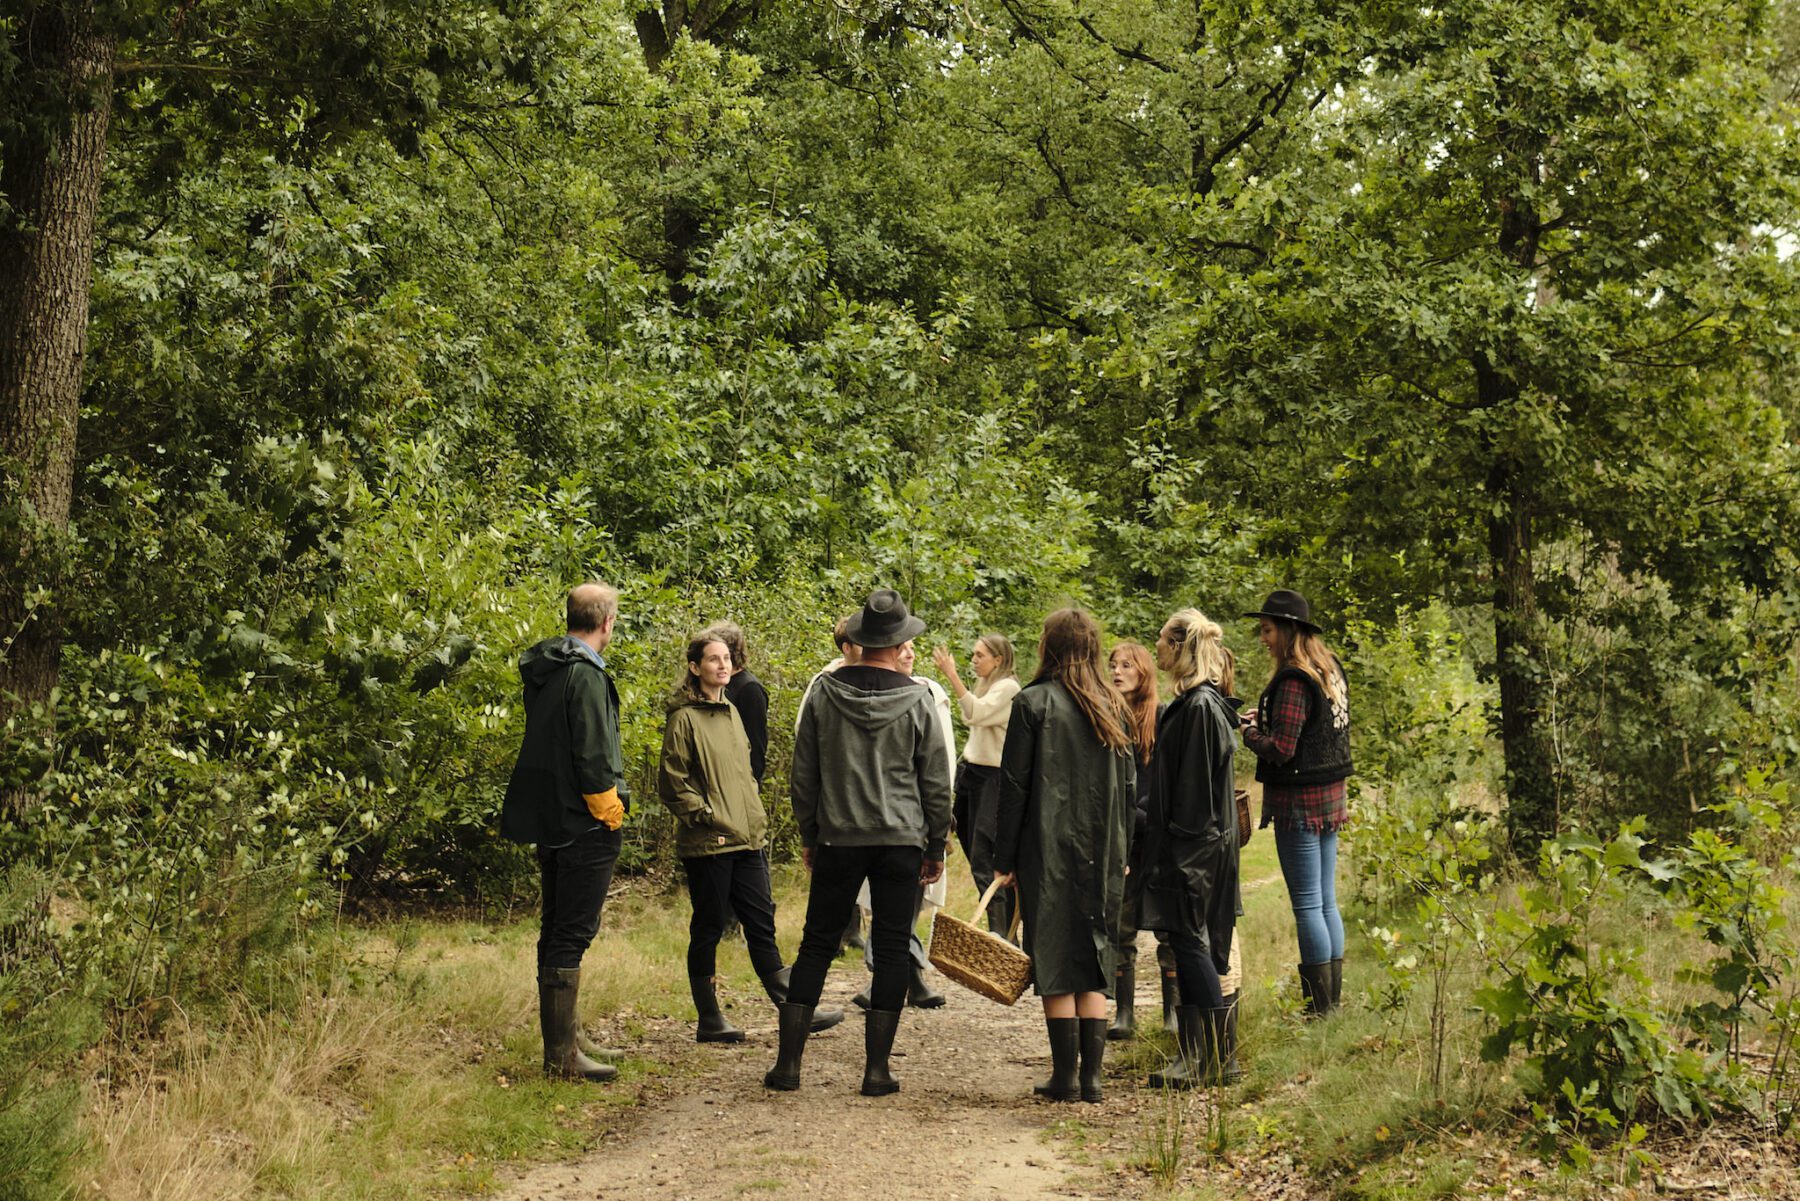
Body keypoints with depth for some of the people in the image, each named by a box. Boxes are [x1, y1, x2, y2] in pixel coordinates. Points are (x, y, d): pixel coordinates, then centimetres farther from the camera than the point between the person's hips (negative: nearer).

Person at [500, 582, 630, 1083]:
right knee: (572, 935, -6)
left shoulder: (542, 670, 12)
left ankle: (557, 1047, 22)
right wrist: (609, 810, -11)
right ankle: (562, 1056, -3)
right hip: (584, 824, -9)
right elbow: (592, 755, -21)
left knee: (556, 932, 14)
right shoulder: (586, 674, -16)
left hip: (549, 819, 9)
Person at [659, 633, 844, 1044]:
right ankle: (709, 1021, 10)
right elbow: (671, 783, -11)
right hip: (707, 844, -7)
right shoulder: (684, 718, -9)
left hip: (746, 840, 7)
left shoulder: (732, 712, 15)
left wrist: (756, 817, 13)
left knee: (762, 924, 8)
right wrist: (707, 816, -13)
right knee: (708, 929, 1)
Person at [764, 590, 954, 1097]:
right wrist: (936, 847, 11)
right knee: (891, 950, 4)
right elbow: (937, 783, 0)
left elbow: (803, 774, 5)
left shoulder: (824, 691, -1)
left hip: (838, 841, 2)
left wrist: (809, 836, 15)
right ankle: (877, 1069, 4)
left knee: (816, 946, 8)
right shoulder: (917, 700, -5)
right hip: (901, 841, -1)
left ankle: (788, 1062, 6)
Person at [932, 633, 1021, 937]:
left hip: (993, 778, -10)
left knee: (982, 860, -12)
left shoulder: (1008, 687, -12)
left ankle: (1001, 933, -9)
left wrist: (952, 675, -28)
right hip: (973, 774, 10)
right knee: (976, 855, 10)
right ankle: (1004, 931, 17)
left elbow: (976, 712, -28)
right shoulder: (984, 685, 16)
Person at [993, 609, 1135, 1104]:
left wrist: (1005, 858, -3)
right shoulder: (1114, 707, 8)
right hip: (1103, 854, 5)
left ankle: (1065, 1076, 3)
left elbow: (1015, 785, -7)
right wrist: (1121, 853, 16)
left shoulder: (1034, 703, -7)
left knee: (1056, 965, 1)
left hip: (1049, 849, -5)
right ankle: (1092, 1076, 8)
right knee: (1093, 961, 10)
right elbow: (1128, 785, 11)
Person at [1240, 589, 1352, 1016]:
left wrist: (1250, 732, -2)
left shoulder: (1293, 680, -18)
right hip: (1330, 796, 9)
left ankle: (1319, 1009, 0)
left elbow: (1280, 750, -20)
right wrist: (1266, 720, 10)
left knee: (1306, 904, -3)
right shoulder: (1330, 669, 10)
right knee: (1327, 901, 13)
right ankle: (1334, 1000, 19)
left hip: (1299, 802, -9)